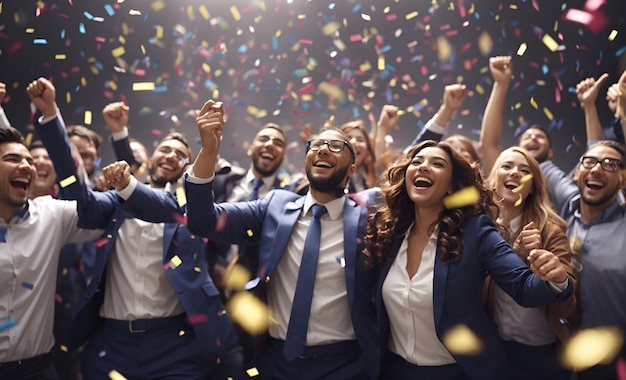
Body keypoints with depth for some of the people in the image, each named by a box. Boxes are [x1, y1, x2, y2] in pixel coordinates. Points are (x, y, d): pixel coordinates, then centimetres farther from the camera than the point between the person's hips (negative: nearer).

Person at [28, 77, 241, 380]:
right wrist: (49, 112, -13)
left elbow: (172, 208, -17)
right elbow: (79, 194, -6)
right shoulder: (117, 203, 11)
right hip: (110, 340, 2)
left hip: (173, 342, -2)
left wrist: (129, 185, -36)